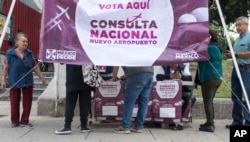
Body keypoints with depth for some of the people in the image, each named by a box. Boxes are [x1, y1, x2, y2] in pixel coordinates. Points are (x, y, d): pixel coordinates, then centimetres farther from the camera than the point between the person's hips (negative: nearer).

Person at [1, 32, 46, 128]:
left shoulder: (29, 53, 2)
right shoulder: (10, 53, -7)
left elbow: (35, 67, 9)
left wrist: (42, 78, 10)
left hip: (28, 82, 3)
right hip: (14, 82, -3)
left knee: (27, 102, 5)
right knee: (14, 103, 4)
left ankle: (24, 121, 16)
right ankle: (15, 121, 18)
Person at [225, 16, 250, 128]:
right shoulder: (238, 39, 18)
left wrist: (236, 54, -16)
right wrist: (230, 55, 3)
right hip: (236, 69, 9)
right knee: (236, 97, 11)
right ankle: (237, 121, 20)